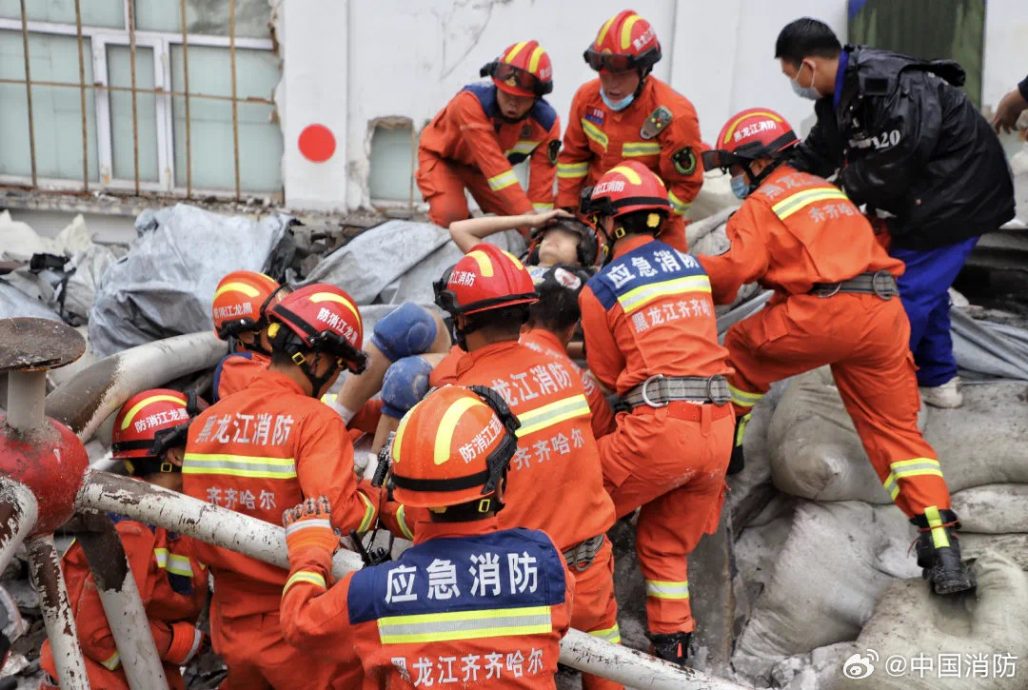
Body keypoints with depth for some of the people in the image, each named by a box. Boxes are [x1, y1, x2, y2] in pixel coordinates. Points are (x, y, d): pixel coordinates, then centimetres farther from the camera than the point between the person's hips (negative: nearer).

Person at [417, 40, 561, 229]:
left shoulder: (546, 123, -24)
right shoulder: (471, 101, -39)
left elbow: (541, 182, -22)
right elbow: (494, 164, -46)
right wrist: (527, 213, -51)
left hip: (483, 166, 4)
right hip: (443, 156, -4)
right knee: (451, 216, -27)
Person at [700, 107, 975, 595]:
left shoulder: (760, 203, 4)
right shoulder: (823, 188, 29)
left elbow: (738, 267, -10)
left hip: (825, 313, -7)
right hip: (884, 315, 7)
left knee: (741, 348, 20)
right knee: (896, 429, 9)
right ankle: (943, 548, 2)